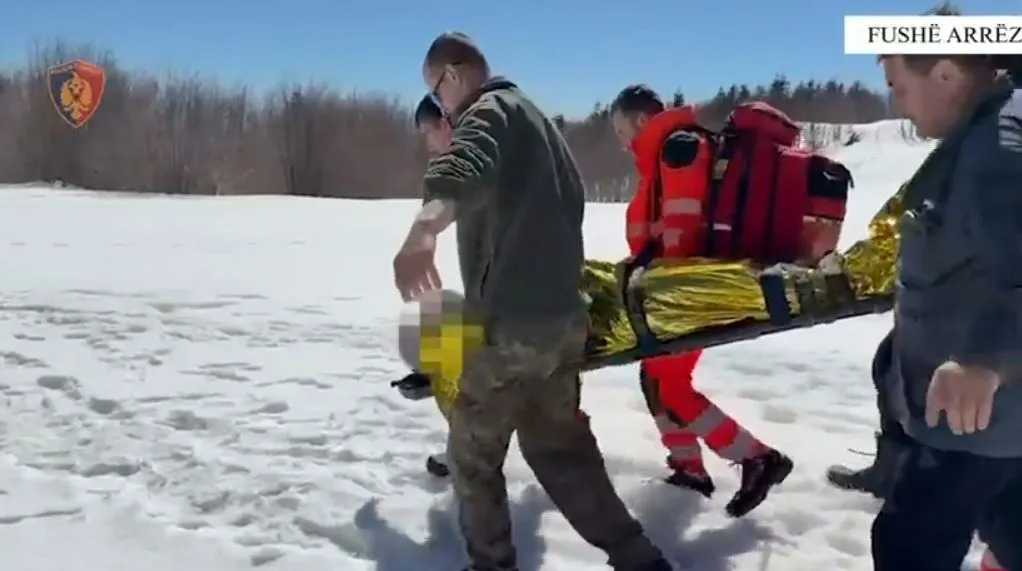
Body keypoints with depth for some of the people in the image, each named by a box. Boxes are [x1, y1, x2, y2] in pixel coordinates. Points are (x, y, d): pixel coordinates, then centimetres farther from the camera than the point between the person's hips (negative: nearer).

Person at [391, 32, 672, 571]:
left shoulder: (488, 110, -9)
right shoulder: (534, 116, 21)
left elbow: (462, 173, -34)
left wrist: (423, 231, -53)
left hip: (514, 318, -9)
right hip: (563, 314, 9)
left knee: (472, 449, 7)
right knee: (559, 444, 18)